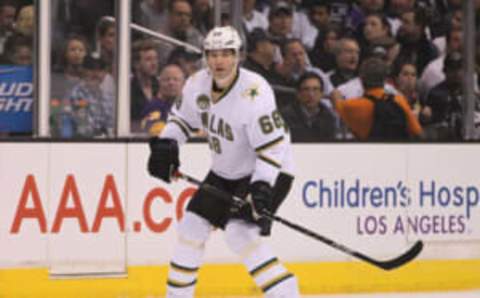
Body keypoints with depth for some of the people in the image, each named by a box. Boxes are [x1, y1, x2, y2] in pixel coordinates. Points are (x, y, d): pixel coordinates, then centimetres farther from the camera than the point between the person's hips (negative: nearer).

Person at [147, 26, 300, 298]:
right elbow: (182, 117, 13)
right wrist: (165, 145, -4)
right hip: (225, 173, 8)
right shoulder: (198, 84, -6)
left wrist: (261, 188, -35)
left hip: (267, 173, -8)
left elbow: (272, 146, -28)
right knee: (193, 226, 7)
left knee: (241, 235, -23)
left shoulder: (254, 92, -28)